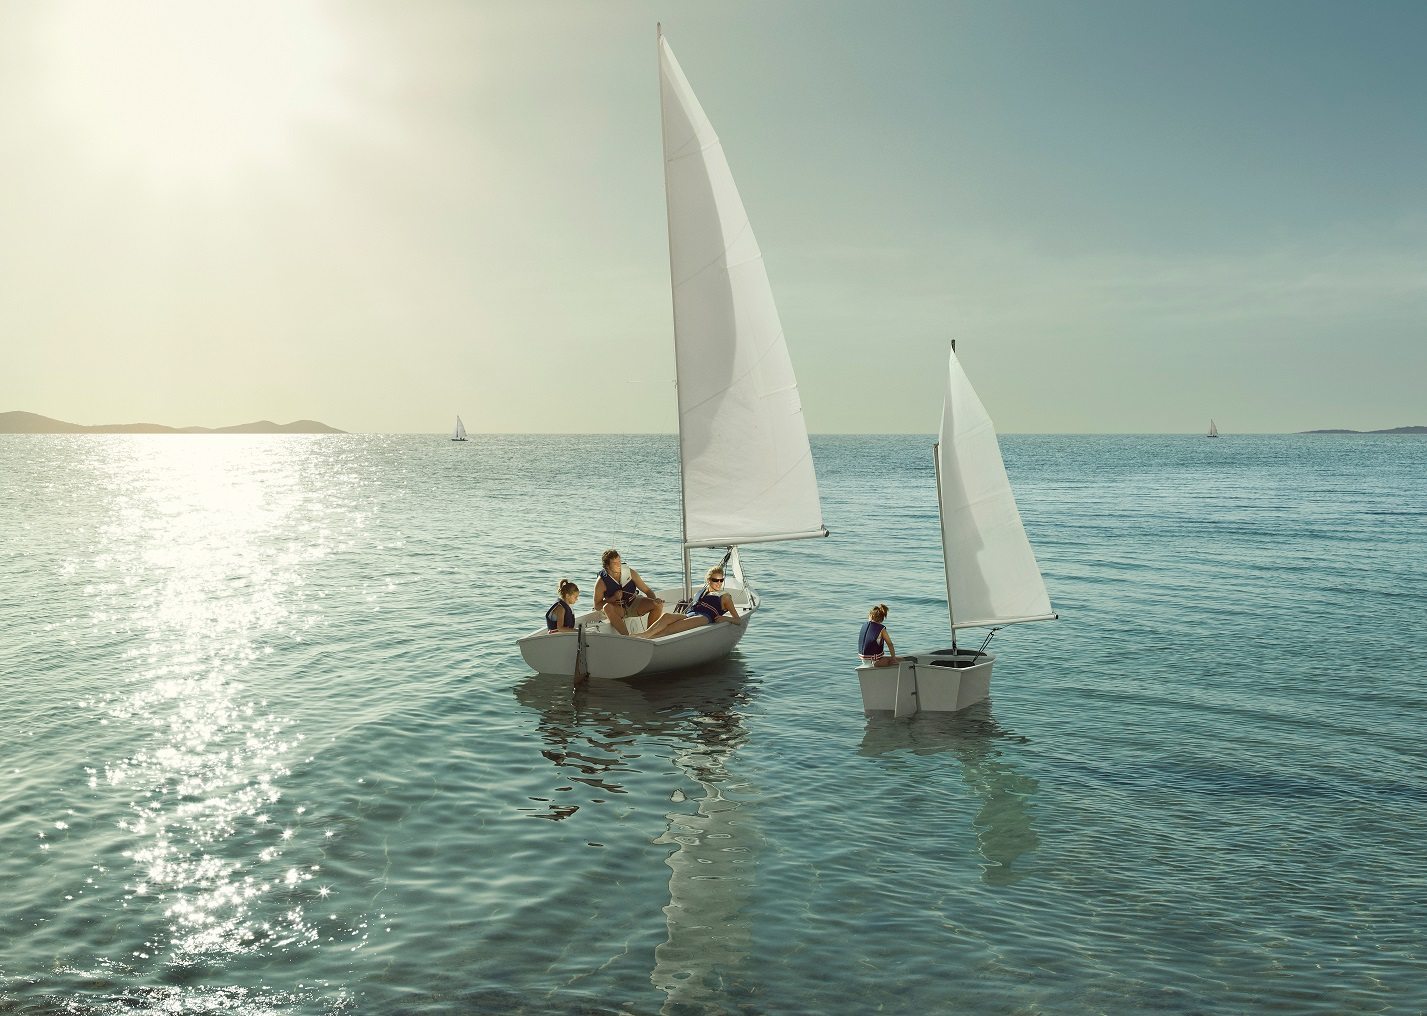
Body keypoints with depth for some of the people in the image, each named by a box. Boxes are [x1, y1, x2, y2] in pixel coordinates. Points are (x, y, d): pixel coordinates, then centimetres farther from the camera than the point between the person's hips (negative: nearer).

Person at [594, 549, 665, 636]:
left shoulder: (630, 572, -10)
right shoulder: (602, 582, -16)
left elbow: (647, 590, -4)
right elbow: (597, 606, -10)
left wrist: (655, 599, -24)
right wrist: (614, 598, -23)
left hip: (633, 603, 3)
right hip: (617, 609, -3)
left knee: (658, 604, -19)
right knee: (607, 608, -38)